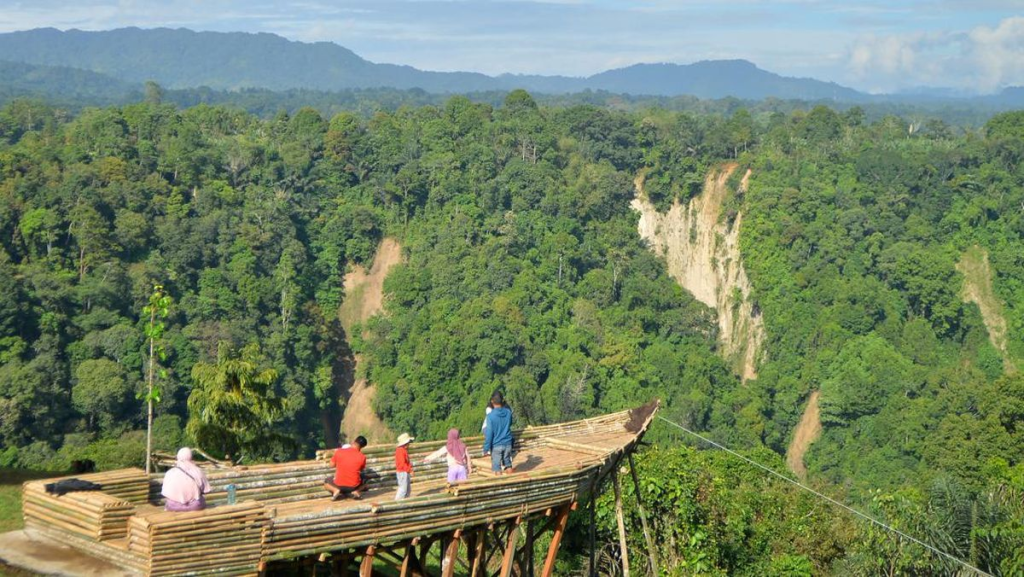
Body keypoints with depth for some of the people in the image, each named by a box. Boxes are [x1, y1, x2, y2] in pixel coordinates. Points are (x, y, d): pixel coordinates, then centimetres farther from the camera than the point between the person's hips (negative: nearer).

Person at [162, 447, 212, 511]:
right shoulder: (198, 472, -11)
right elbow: (205, 491, -3)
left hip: (174, 507, 1)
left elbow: (166, 495, -10)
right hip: (196, 506, -1)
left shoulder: (170, 473, -14)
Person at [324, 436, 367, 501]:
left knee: (327, 482, 31)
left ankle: (335, 490, 0)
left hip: (339, 485, 0)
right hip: (354, 486, 0)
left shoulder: (339, 452, -8)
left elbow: (332, 464, 7)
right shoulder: (362, 457, -8)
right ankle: (356, 491, 3)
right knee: (364, 478, 31)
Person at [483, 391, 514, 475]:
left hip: (496, 445, -4)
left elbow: (489, 433, -17)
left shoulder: (491, 416, -18)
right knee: (508, 465, 18)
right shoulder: (508, 412, -5)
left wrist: (486, 448, -10)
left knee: (497, 469, 5)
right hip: (508, 444, 4)